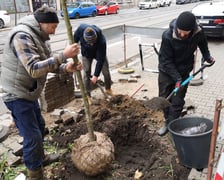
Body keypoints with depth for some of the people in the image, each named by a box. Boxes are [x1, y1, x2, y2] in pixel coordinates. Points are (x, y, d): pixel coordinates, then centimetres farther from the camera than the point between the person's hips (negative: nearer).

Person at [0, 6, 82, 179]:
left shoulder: (40, 37, 7)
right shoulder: (22, 35, -24)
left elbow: (48, 64, 8)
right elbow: (34, 69, -34)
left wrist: (66, 68, -12)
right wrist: (63, 55, -33)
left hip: (29, 92, 10)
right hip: (17, 95, -10)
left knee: (40, 126, 24)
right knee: (32, 136, -3)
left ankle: (40, 157, 48)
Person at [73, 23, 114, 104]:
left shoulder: (101, 41, -41)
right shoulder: (81, 28, -35)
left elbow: (100, 60, -34)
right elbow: (75, 39, -10)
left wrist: (96, 75, -31)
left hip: (99, 53, -1)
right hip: (86, 54, 2)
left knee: (106, 72, 1)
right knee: (86, 73, -3)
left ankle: (108, 89, 26)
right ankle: (88, 96, 7)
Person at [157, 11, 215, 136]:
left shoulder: (198, 33, -19)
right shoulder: (167, 36, -27)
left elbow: (203, 44, 9)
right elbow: (166, 60, -22)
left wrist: (208, 57, 10)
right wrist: (177, 78, -24)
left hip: (183, 71, 1)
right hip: (166, 71, -1)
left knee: (177, 101, 1)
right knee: (164, 98, 8)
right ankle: (168, 122, 29)